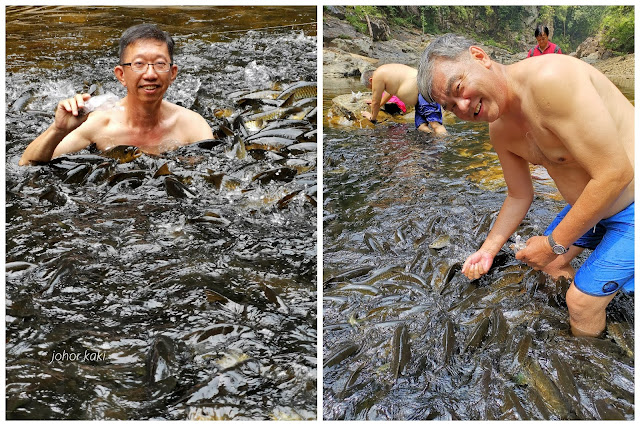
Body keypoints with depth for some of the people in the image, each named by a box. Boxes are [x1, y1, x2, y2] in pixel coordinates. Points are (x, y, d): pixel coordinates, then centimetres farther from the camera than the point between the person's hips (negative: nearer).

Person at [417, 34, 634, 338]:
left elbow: (615, 174, -32)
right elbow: (519, 197, 13)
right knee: (548, 264, 19)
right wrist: (488, 249, 6)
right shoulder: (500, 132, -3)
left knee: (583, 299, -1)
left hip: (628, 206, -8)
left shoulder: (550, 79, -33)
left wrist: (554, 243, -22)